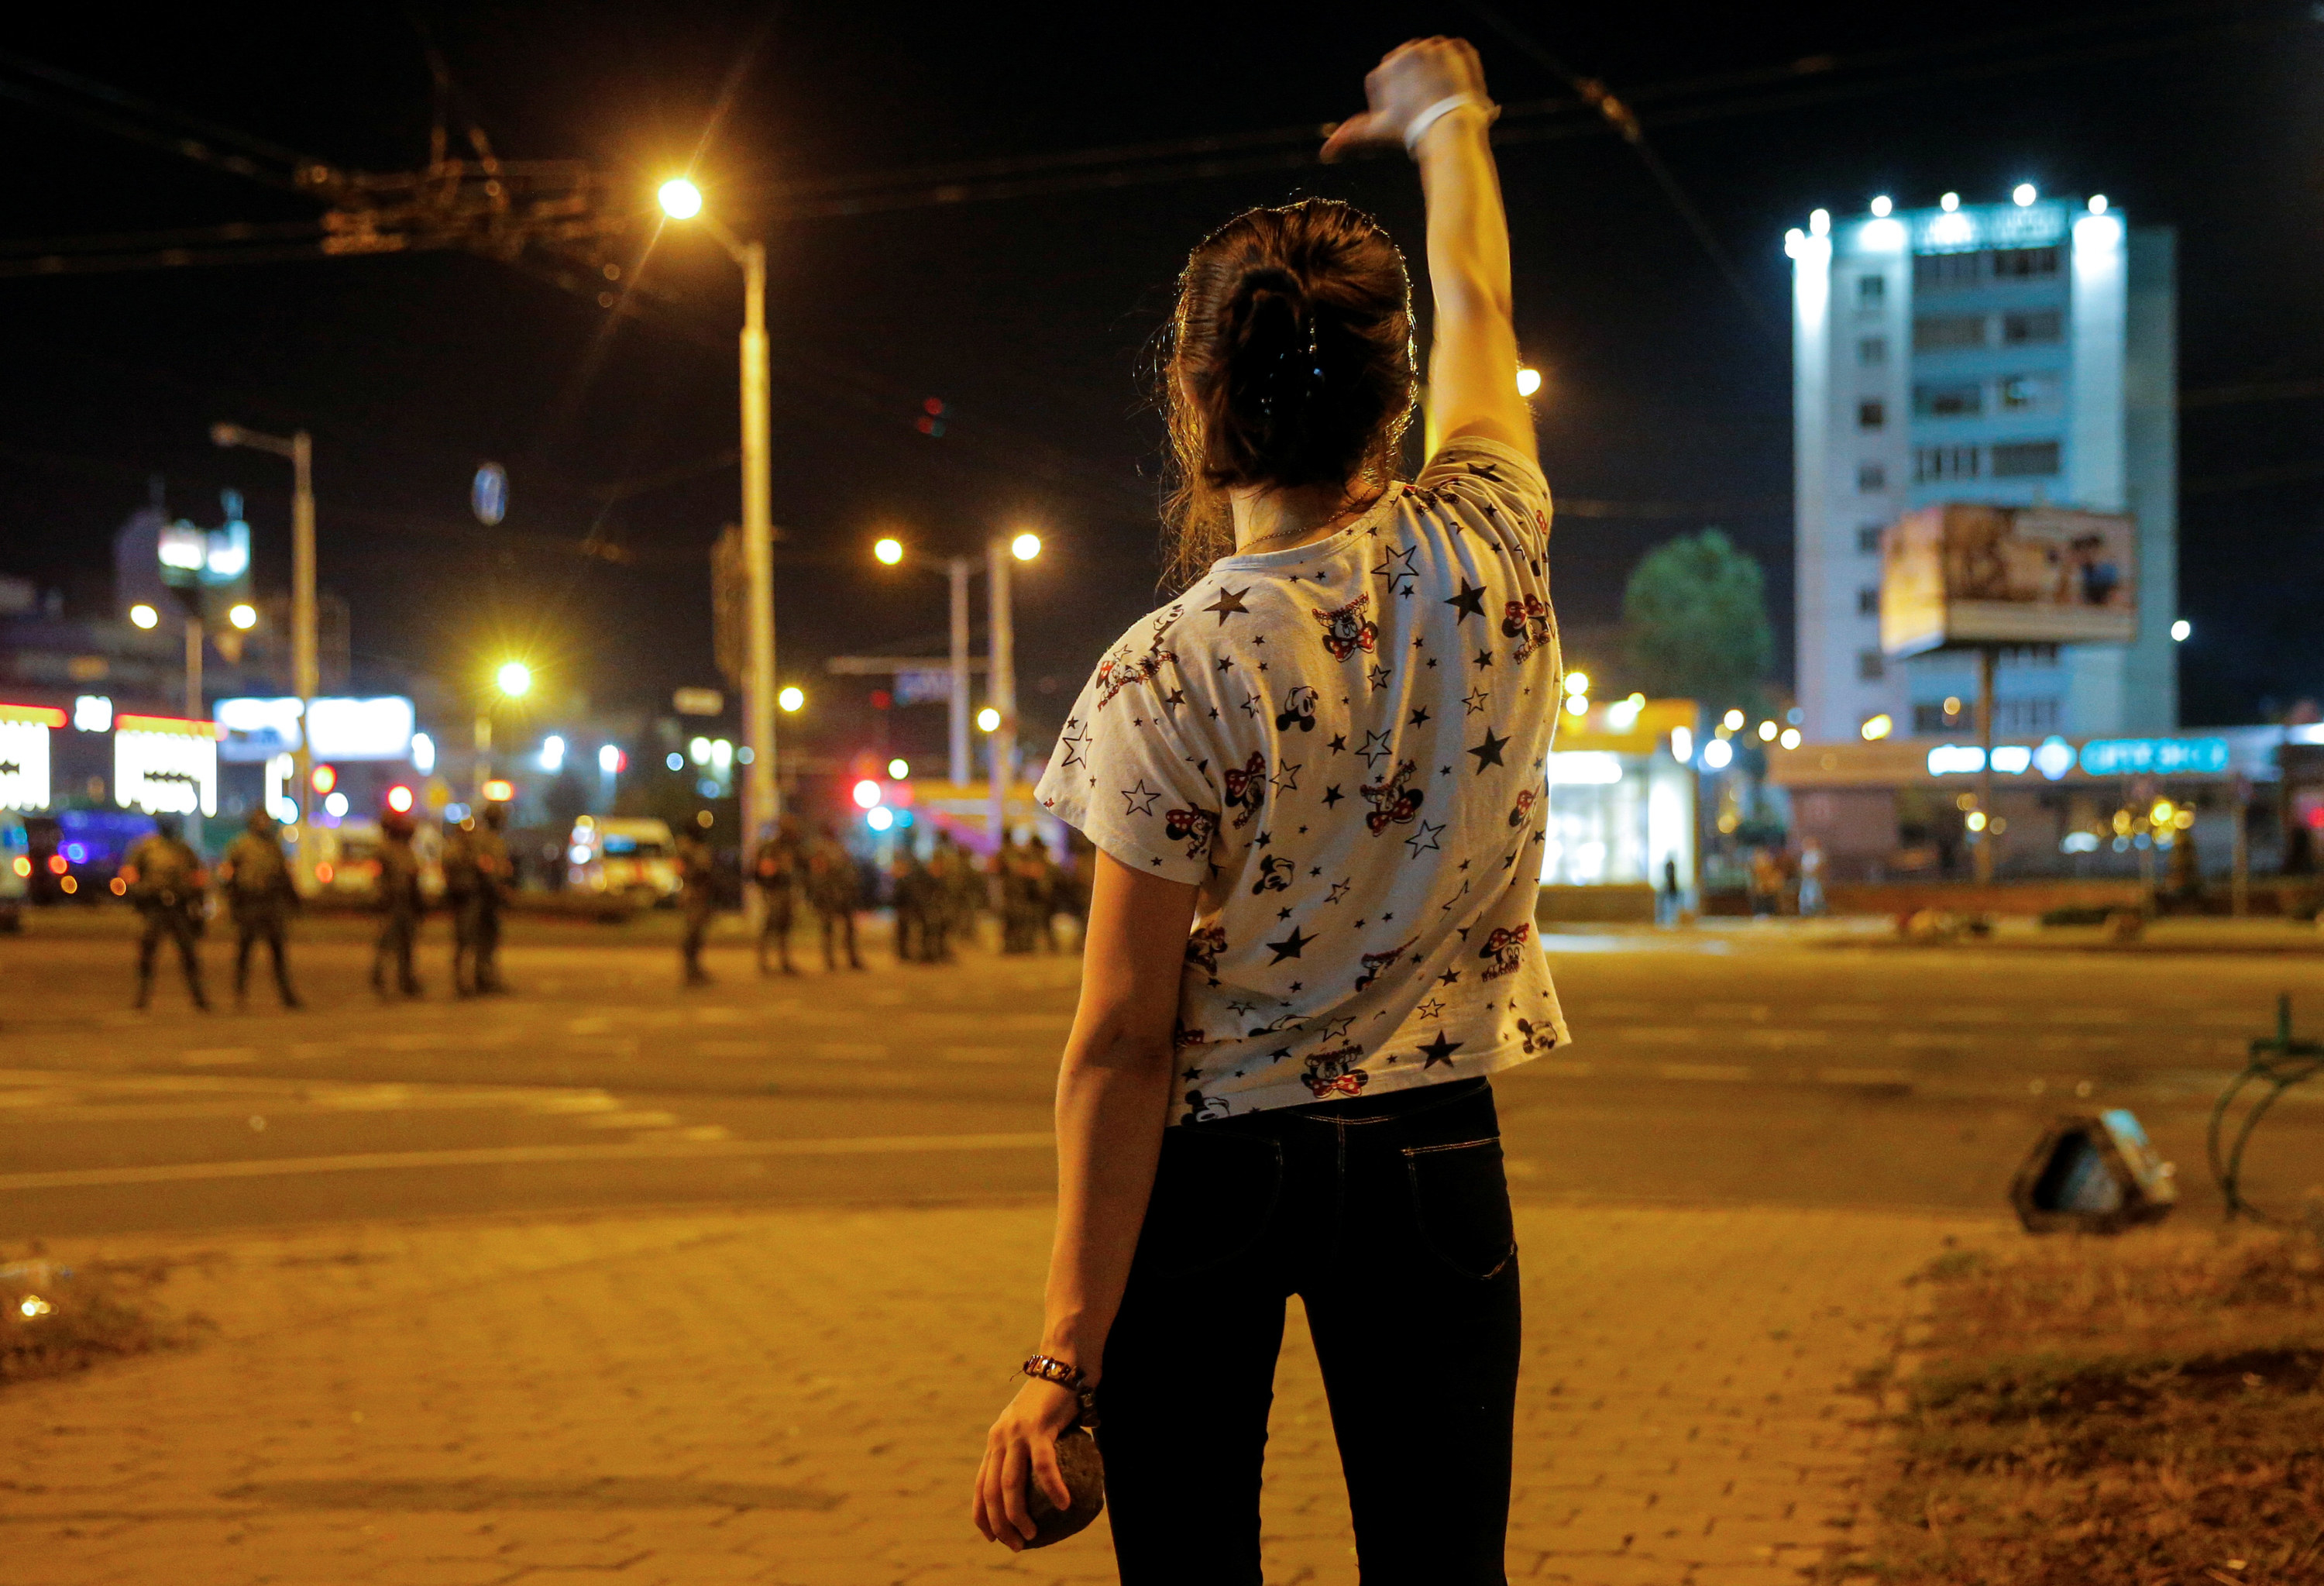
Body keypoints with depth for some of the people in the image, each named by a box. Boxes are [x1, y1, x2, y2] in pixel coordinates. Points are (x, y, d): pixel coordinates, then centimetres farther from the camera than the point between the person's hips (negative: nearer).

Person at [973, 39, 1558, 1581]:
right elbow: (1478, 299, 13)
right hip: (1434, 1158, 3)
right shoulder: (1487, 561, -8)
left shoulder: (1165, 682, -18)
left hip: (1209, 1167, -3)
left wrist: (1063, 1360, -13)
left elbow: (1124, 1043, -18)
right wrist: (1447, 117, 33)